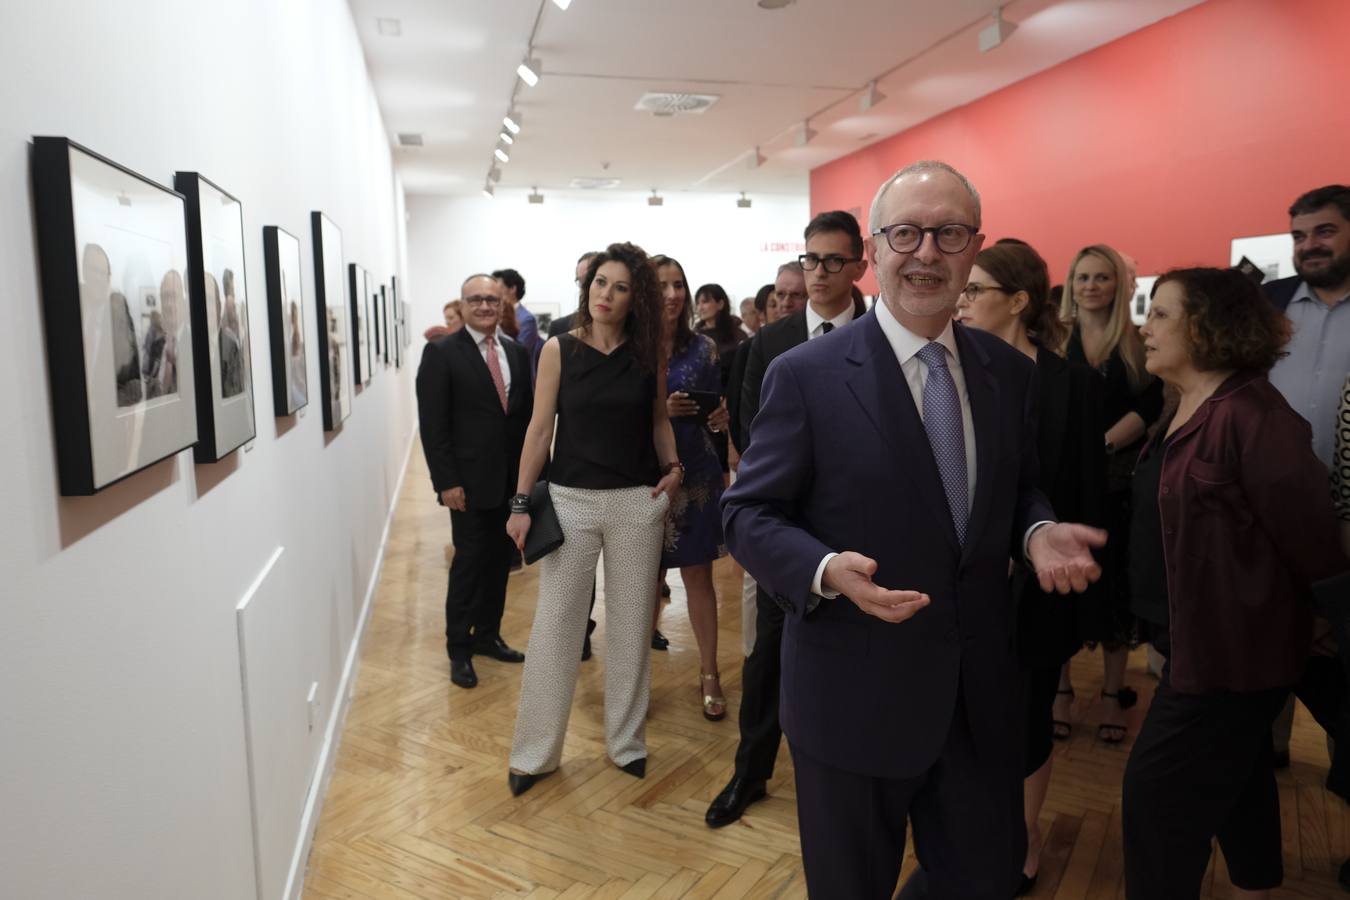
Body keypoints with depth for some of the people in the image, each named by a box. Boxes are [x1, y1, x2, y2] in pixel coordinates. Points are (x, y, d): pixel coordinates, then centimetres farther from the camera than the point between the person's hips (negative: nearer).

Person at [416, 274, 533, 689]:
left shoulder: (516, 353, 9)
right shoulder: (441, 352, -6)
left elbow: (527, 414, 11)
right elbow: (433, 424, -10)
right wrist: (447, 481, -14)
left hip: (512, 479, 5)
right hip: (471, 480, -5)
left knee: (499, 561, 12)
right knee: (469, 561, 2)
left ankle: (487, 635, 28)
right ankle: (458, 648, 17)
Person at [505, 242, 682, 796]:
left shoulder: (648, 353, 2)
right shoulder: (559, 349, -2)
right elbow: (540, 428, -1)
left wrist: (673, 467, -4)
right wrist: (520, 502, -3)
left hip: (637, 502, 2)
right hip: (570, 500, -1)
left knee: (630, 625, 11)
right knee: (554, 626, 4)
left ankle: (626, 740, 27)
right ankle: (535, 751, 18)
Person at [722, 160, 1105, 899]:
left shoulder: (1009, 372, 3)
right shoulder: (806, 376, -13)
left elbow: (1016, 490, 14)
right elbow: (747, 514, -11)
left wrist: (1037, 533, -10)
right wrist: (827, 570, -30)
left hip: (979, 696, 5)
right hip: (855, 700, -4)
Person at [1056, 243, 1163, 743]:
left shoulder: (1139, 343, 4)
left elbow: (1151, 406, -5)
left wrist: (1101, 445, -16)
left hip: (1118, 482, 0)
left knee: (1114, 586, 6)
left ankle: (1113, 695, 19)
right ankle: (1061, 689, 17)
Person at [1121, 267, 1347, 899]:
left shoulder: (1249, 414, -24)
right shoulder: (1185, 410, 6)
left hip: (1233, 640, -9)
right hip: (1201, 632, 9)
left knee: (1158, 792, -1)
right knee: (1235, 776, 25)